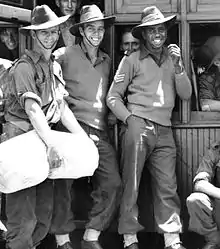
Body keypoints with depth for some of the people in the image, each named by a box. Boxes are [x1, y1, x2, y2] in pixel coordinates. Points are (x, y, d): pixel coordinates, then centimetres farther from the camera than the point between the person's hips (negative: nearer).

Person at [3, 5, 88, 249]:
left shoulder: (55, 66, 15)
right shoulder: (25, 66, -10)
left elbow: (62, 108, 16)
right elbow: (32, 109, -20)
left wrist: (83, 137, 9)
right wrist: (51, 144, -28)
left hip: (44, 136, 8)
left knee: (45, 210, 9)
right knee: (23, 213, -8)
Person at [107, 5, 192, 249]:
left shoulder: (172, 59, 16)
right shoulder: (132, 60, 3)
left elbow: (186, 94, 10)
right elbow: (113, 96, 2)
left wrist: (178, 66, -2)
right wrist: (130, 119, -10)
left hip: (164, 130, 4)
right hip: (138, 127, -3)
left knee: (167, 187, 1)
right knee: (131, 185, -2)